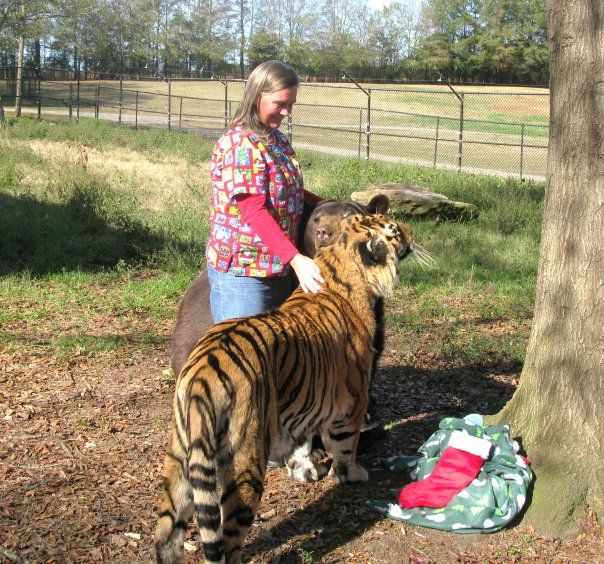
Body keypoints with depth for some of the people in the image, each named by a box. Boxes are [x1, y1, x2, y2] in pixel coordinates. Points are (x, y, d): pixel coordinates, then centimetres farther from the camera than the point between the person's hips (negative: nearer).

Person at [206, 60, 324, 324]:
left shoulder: (278, 139, 10)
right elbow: (254, 211, -25)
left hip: (280, 268, 9)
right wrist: (296, 259, -32)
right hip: (242, 272, -9)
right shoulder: (239, 145, -18)